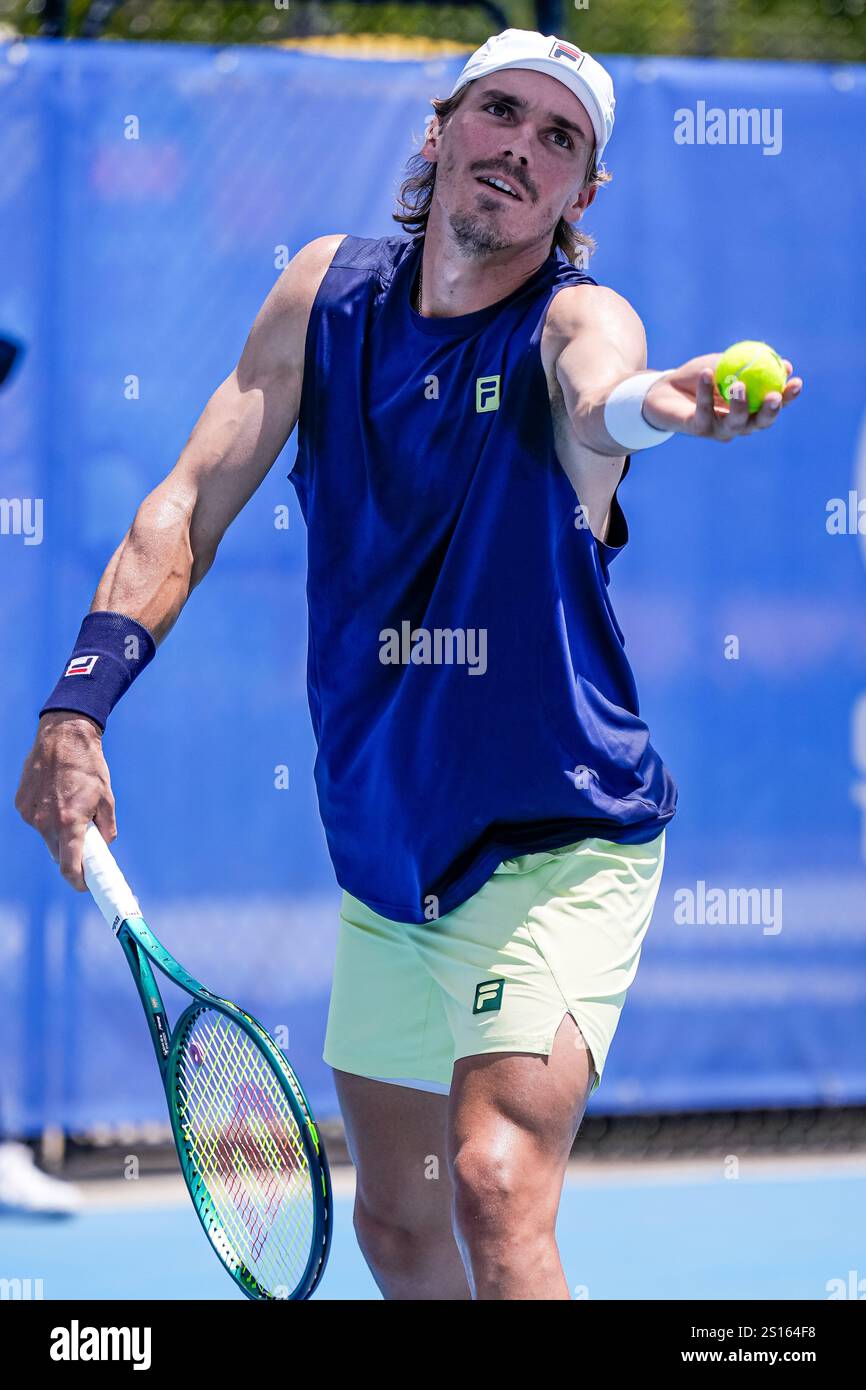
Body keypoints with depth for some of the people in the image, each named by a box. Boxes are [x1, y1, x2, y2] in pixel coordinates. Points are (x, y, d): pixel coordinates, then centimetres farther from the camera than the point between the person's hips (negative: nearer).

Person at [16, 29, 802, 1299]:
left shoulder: (580, 321, -13)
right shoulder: (328, 289, 0)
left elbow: (596, 389, -39)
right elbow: (190, 503, 1)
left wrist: (647, 405, -64)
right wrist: (78, 707, -12)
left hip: (557, 847, -5)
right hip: (384, 856, 5)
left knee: (497, 1186, -24)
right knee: (395, 1222, 16)